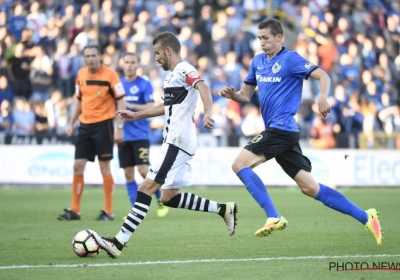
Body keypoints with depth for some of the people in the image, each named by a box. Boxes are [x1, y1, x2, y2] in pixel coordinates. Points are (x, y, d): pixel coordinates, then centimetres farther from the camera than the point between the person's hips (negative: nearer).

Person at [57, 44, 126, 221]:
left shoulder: (110, 75, -10)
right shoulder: (81, 74, 7)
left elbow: (120, 102, -9)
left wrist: (119, 128, -15)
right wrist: (71, 123, 13)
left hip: (103, 125, -5)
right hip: (85, 125, 5)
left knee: (104, 167, -2)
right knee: (78, 166, 3)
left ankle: (108, 211, 6)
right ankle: (75, 210, 10)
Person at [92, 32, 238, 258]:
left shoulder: (184, 70, -10)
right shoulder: (172, 75, 21)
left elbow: (203, 87, -30)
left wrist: (208, 113, -48)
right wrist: (136, 115, 37)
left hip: (178, 141, -10)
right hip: (175, 140, 10)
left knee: (147, 187, -13)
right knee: (170, 197, 9)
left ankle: (119, 242, -16)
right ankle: (224, 209, 14)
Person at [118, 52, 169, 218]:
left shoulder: (144, 84, -3)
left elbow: (151, 108, -11)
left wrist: (130, 106, -19)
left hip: (140, 134, -4)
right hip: (124, 135, 4)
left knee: (143, 171, -12)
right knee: (128, 174, 2)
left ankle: (161, 200, 8)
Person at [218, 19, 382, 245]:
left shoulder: (290, 59, -6)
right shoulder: (258, 62, 17)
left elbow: (323, 76, -14)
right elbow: (246, 96, 22)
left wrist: (322, 97, -33)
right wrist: (232, 94, 0)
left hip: (282, 128, -8)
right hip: (276, 131, 8)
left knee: (240, 164, -15)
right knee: (310, 188, 5)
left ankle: (274, 217, -18)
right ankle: (365, 217, 7)